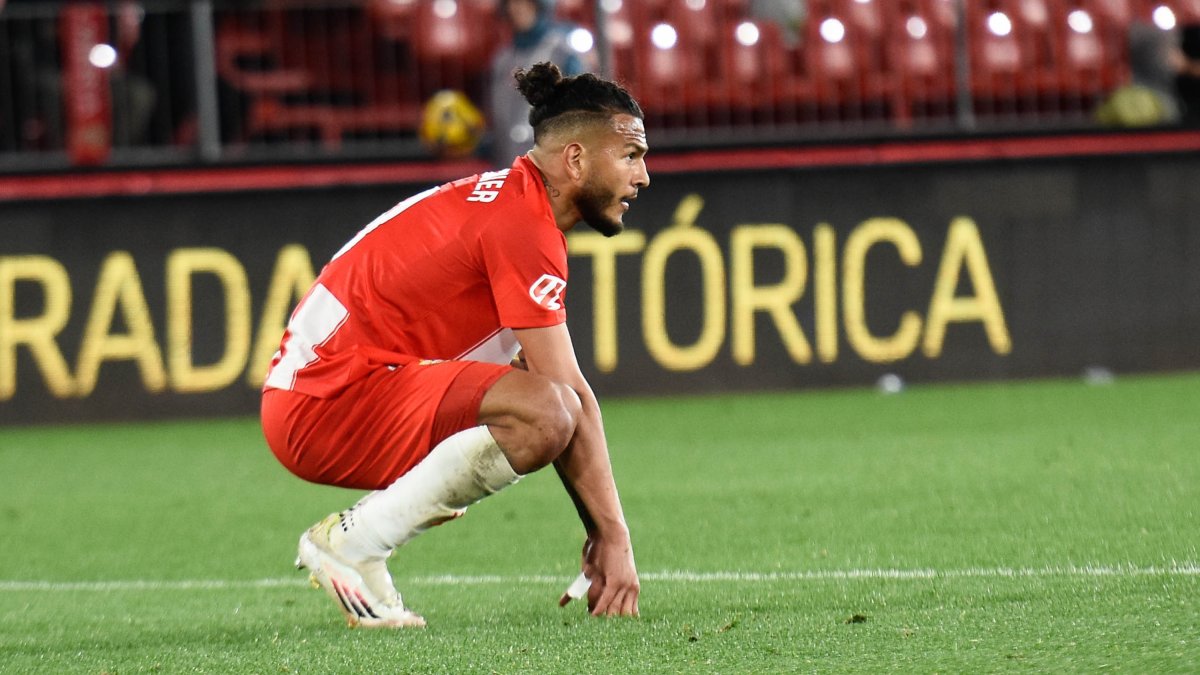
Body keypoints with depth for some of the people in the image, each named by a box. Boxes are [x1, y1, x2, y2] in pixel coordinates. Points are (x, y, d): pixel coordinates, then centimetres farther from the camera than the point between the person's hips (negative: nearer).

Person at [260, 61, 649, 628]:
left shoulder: (505, 199, 18)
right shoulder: (522, 226, -14)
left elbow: (562, 390, 21)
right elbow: (569, 395, -15)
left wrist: (601, 530, 15)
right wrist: (613, 537, -12)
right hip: (325, 405, -11)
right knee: (544, 416, -27)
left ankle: (356, 534, 9)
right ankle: (353, 542, -15)